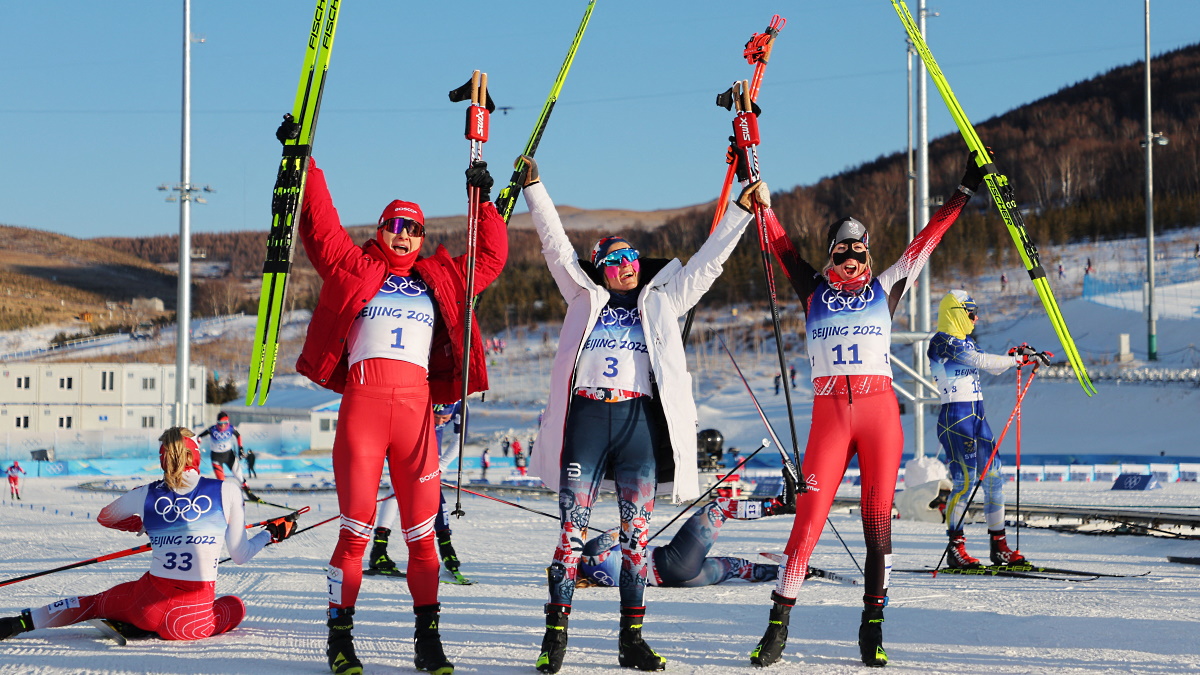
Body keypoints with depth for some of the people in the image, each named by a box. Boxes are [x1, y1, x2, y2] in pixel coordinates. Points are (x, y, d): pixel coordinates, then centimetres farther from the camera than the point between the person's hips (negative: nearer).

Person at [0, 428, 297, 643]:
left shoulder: (146, 495, 3)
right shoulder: (226, 492, -3)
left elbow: (104, 517, 23)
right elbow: (240, 555, 3)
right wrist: (273, 533, 21)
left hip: (150, 601, 3)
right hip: (194, 618, -2)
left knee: (93, 603, 32)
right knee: (235, 606, 30)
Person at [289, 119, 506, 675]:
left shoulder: (441, 279, 24)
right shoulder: (353, 268, 16)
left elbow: (490, 258, 29)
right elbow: (320, 225, 12)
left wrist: (483, 201, 26)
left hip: (416, 406, 2)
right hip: (361, 401, -2)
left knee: (422, 531, 1)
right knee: (356, 528, -4)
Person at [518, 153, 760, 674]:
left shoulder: (662, 300, 19)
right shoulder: (585, 297, 17)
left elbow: (707, 261, 19)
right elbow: (555, 243, 17)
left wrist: (741, 211, 16)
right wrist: (533, 187, 15)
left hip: (641, 419, 1)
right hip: (587, 415, -1)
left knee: (637, 532, 2)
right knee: (573, 529, -5)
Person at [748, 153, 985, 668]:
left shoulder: (885, 288, 13)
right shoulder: (813, 291, 13)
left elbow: (927, 239, 15)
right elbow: (779, 243, 13)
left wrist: (965, 192, 16)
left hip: (880, 412, 1)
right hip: (829, 415, -1)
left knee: (878, 518, 0)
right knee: (809, 515, -6)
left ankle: (873, 626, 7)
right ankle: (778, 622, 0)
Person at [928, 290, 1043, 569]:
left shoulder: (966, 341, 18)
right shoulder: (943, 342, -10)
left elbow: (992, 367, 20)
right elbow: (979, 361, -19)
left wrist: (1017, 356, 3)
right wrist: (1017, 359, -15)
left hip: (977, 416, 9)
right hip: (955, 417, -9)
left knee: (994, 478, 5)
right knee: (965, 480, -10)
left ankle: (999, 547, 10)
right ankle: (955, 548, -2)